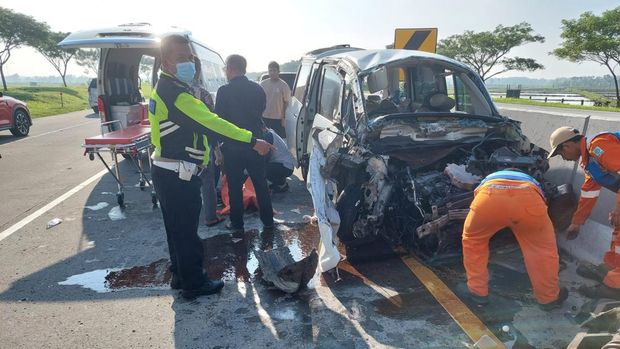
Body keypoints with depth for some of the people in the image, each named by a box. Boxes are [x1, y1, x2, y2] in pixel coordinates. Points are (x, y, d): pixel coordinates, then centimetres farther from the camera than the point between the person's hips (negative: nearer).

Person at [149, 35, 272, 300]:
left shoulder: (164, 88, 13)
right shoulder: (175, 92, -21)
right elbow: (211, 122, -26)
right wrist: (252, 141, -26)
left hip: (167, 172, 10)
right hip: (178, 176, -10)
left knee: (177, 228, 20)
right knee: (186, 231, 3)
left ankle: (181, 275, 35)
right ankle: (193, 284, 17)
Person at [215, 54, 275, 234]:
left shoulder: (224, 91, -12)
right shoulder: (257, 89, 1)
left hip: (233, 146, -4)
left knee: (234, 186, 9)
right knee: (261, 184, 15)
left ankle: (237, 224, 17)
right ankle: (267, 220, 24)